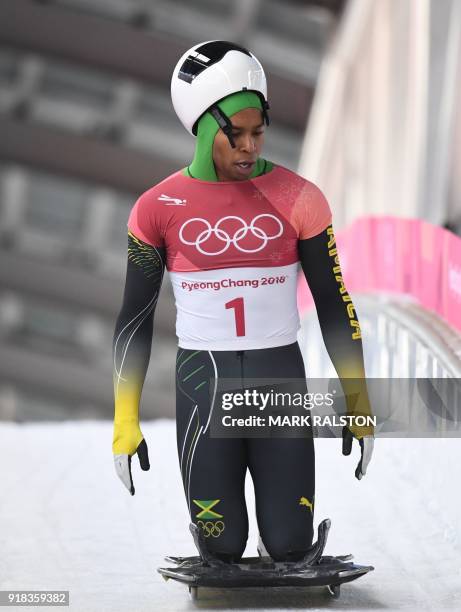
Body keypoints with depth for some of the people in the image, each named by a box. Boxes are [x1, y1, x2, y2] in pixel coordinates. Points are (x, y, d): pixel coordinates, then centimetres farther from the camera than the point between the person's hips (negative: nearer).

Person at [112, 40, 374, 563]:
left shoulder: (298, 200, -4)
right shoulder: (158, 208, -3)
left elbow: (333, 305, 4)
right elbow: (136, 316, 5)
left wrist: (358, 404, 4)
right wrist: (125, 420, 3)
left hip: (282, 381, 0)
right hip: (202, 384, 0)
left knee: (290, 546, -2)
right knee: (222, 547, -3)